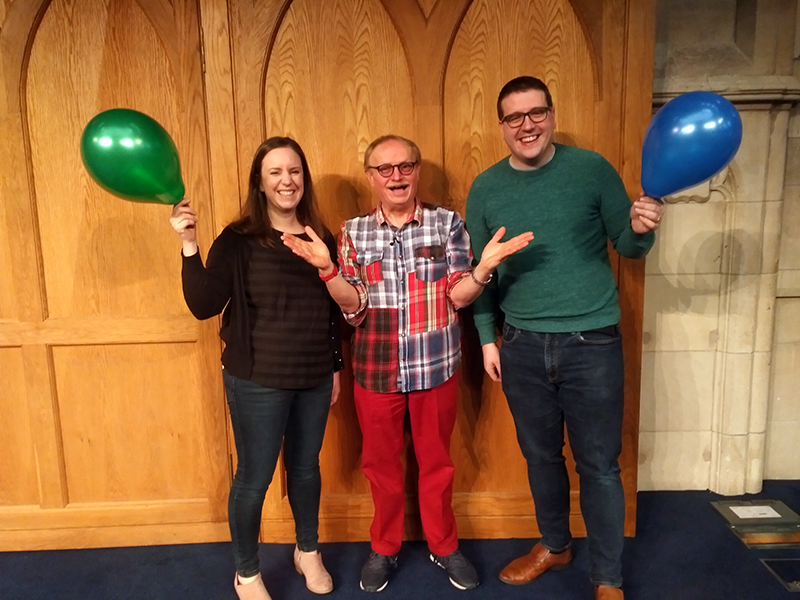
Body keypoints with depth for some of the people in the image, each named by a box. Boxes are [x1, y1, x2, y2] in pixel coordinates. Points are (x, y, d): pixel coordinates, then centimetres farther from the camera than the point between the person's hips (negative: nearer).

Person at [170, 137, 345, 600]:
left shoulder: (321, 238, 3)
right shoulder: (238, 240, -9)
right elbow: (204, 306, -17)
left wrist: (337, 367, 11)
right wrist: (190, 246, -26)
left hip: (314, 378, 4)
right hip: (257, 380, -4)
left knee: (306, 467, 19)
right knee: (255, 476, 9)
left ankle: (308, 552, 43)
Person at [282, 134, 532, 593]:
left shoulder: (447, 223, -3)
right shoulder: (354, 232, 0)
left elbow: (459, 296, -7)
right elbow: (354, 305, -5)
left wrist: (485, 267, -25)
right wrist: (326, 268, -20)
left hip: (435, 367, -1)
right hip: (376, 370, 1)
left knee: (436, 461, 16)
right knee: (381, 463, 16)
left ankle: (444, 546, 39)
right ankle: (384, 548, 39)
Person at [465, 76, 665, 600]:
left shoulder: (592, 169, -4)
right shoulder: (485, 188, 3)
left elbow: (626, 247, 2)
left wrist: (641, 230, -21)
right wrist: (487, 338, 4)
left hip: (592, 344, -2)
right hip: (522, 347, 3)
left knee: (599, 466, 8)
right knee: (541, 456, 18)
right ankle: (555, 546, 42)